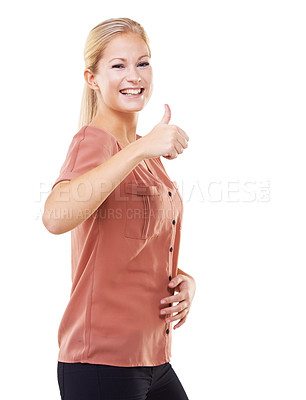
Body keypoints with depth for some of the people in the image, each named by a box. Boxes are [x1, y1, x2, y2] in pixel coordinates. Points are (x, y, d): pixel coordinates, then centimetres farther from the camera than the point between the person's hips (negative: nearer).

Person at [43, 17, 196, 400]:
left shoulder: (149, 154, 14)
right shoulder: (93, 140, -12)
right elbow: (56, 217, -33)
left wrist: (184, 281, 3)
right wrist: (140, 149, -35)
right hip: (102, 363, -8)